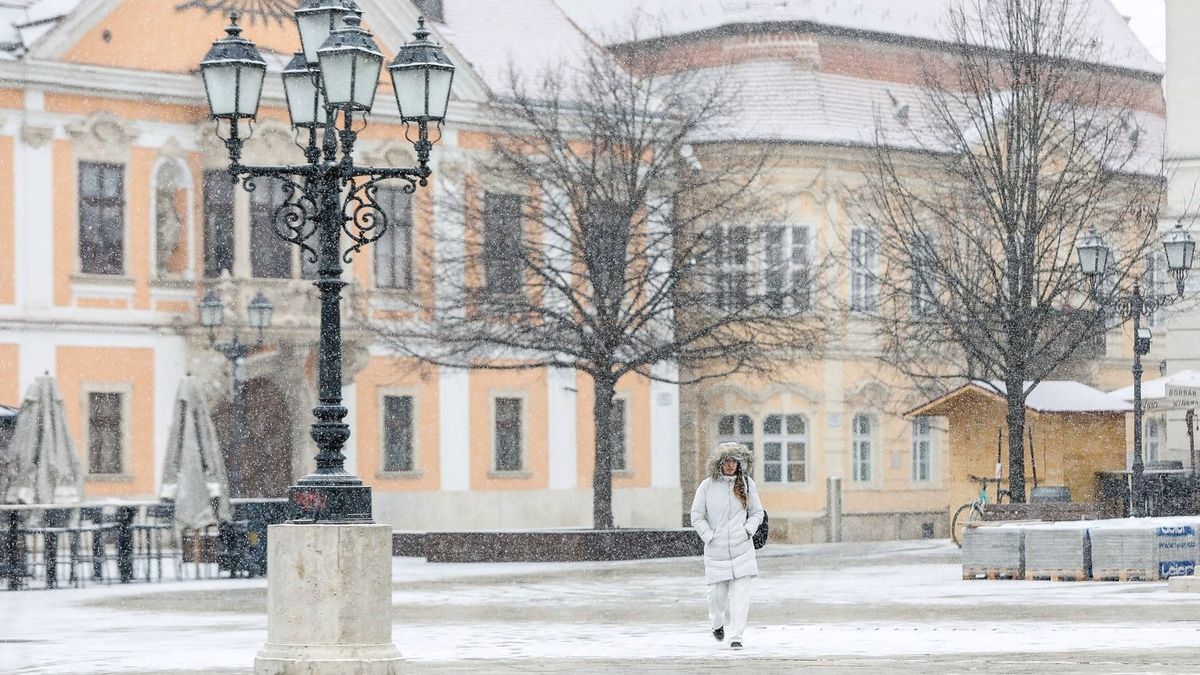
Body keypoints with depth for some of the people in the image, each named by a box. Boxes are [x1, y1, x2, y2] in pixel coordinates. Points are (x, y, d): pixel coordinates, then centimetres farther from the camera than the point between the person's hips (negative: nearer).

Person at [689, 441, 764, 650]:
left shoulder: (746, 484, 5)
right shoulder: (707, 486, 0)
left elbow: (757, 513, 14)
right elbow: (697, 516, 5)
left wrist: (747, 530, -2)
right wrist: (709, 536, -6)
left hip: (742, 548, 0)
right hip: (716, 550, 0)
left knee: (740, 593, -8)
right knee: (717, 592, 5)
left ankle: (736, 636, -5)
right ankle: (717, 623, 35)